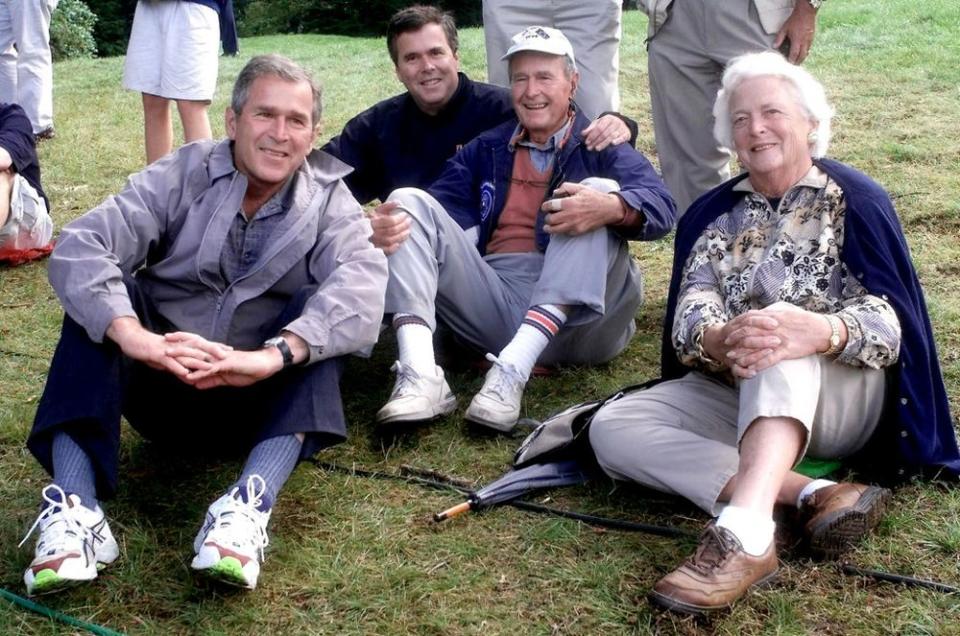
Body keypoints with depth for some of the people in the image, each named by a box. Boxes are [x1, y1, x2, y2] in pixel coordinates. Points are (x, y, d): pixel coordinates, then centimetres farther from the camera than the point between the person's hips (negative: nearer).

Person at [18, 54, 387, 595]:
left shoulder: (329, 201, -2)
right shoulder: (185, 175, -2)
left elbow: (362, 283, -25)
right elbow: (79, 248, -18)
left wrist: (271, 357, -44)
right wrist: (134, 337, -39)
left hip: (262, 397, 0)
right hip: (163, 387, 1)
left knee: (320, 310, -24)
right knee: (99, 298, -22)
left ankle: (250, 506, -41)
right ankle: (75, 510, -36)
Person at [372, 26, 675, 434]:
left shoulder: (601, 147, 12)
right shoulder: (484, 150, 22)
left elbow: (661, 206, -8)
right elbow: (443, 209, 5)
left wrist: (612, 208, -33)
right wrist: (386, 229, -19)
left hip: (575, 315, -2)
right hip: (493, 301, 3)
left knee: (601, 190, -22)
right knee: (409, 202, -8)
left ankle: (512, 370, -38)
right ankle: (421, 377, -31)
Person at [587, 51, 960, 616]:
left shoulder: (855, 199, 0)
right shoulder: (713, 214, 10)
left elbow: (890, 318, -14)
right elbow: (690, 311, -7)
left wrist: (820, 331, -39)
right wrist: (718, 341, -34)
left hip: (842, 397, -4)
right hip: (734, 395, 4)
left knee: (780, 320, -37)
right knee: (611, 429, -21)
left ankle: (744, 534, -57)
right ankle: (813, 497, -32)